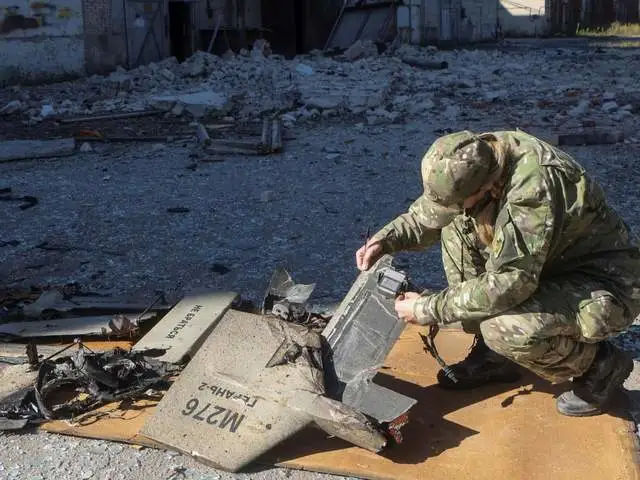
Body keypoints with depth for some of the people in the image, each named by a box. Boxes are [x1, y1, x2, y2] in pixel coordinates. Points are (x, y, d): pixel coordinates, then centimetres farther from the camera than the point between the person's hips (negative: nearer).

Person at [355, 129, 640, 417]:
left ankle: (601, 365, 0)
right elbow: (427, 215, 6)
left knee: (505, 328, -32)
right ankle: (493, 355, 5)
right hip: (550, 265, 8)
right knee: (457, 227, -4)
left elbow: (508, 283, -34)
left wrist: (428, 309, -25)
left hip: (607, 285, -8)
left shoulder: (534, 188, -35)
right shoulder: (475, 162, -10)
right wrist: (383, 241, -9)